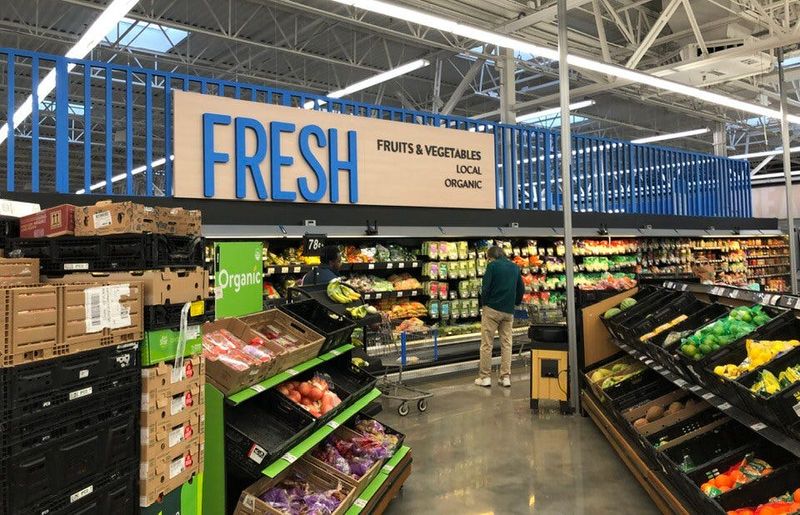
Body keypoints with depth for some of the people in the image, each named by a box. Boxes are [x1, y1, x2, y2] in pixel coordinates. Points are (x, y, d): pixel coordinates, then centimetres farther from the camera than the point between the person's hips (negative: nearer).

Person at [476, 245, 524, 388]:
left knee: (487, 344, 2)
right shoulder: (515, 267, 11)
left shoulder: (493, 265, -6)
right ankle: (506, 377, 10)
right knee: (506, 344, 10)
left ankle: (485, 377, 5)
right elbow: (521, 289, 12)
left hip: (492, 309, -5)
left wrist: (483, 303, 2)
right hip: (509, 311, 5)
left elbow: (485, 288, -12)